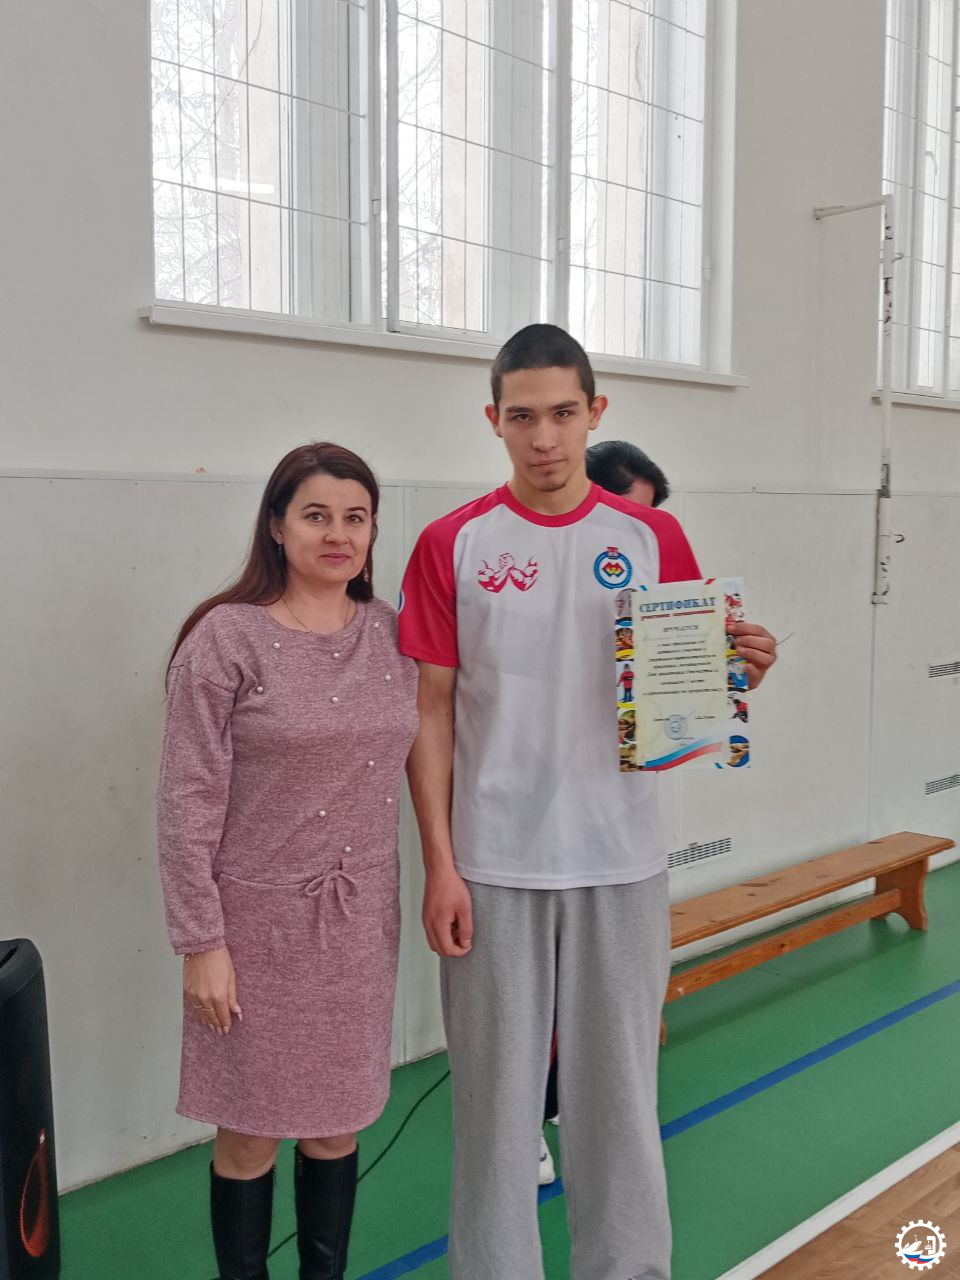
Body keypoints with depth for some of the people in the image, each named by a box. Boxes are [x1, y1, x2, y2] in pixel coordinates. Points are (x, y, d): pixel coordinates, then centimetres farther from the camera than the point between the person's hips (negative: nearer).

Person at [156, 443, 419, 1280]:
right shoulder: (226, 638, -12)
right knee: (251, 1135, 10)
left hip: (361, 920, 4)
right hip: (259, 920, -4)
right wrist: (201, 942, -12)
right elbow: (187, 805, -12)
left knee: (338, 1122, 17)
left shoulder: (393, 635, 1)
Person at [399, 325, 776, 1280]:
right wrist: (439, 865, -6)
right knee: (495, 1087, 10)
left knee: (617, 1083, 13)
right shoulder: (452, 545, -1)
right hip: (493, 866, -1)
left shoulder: (653, 539, 3)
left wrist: (737, 672, -15)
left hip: (621, 860, 1)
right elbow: (431, 715, -1)